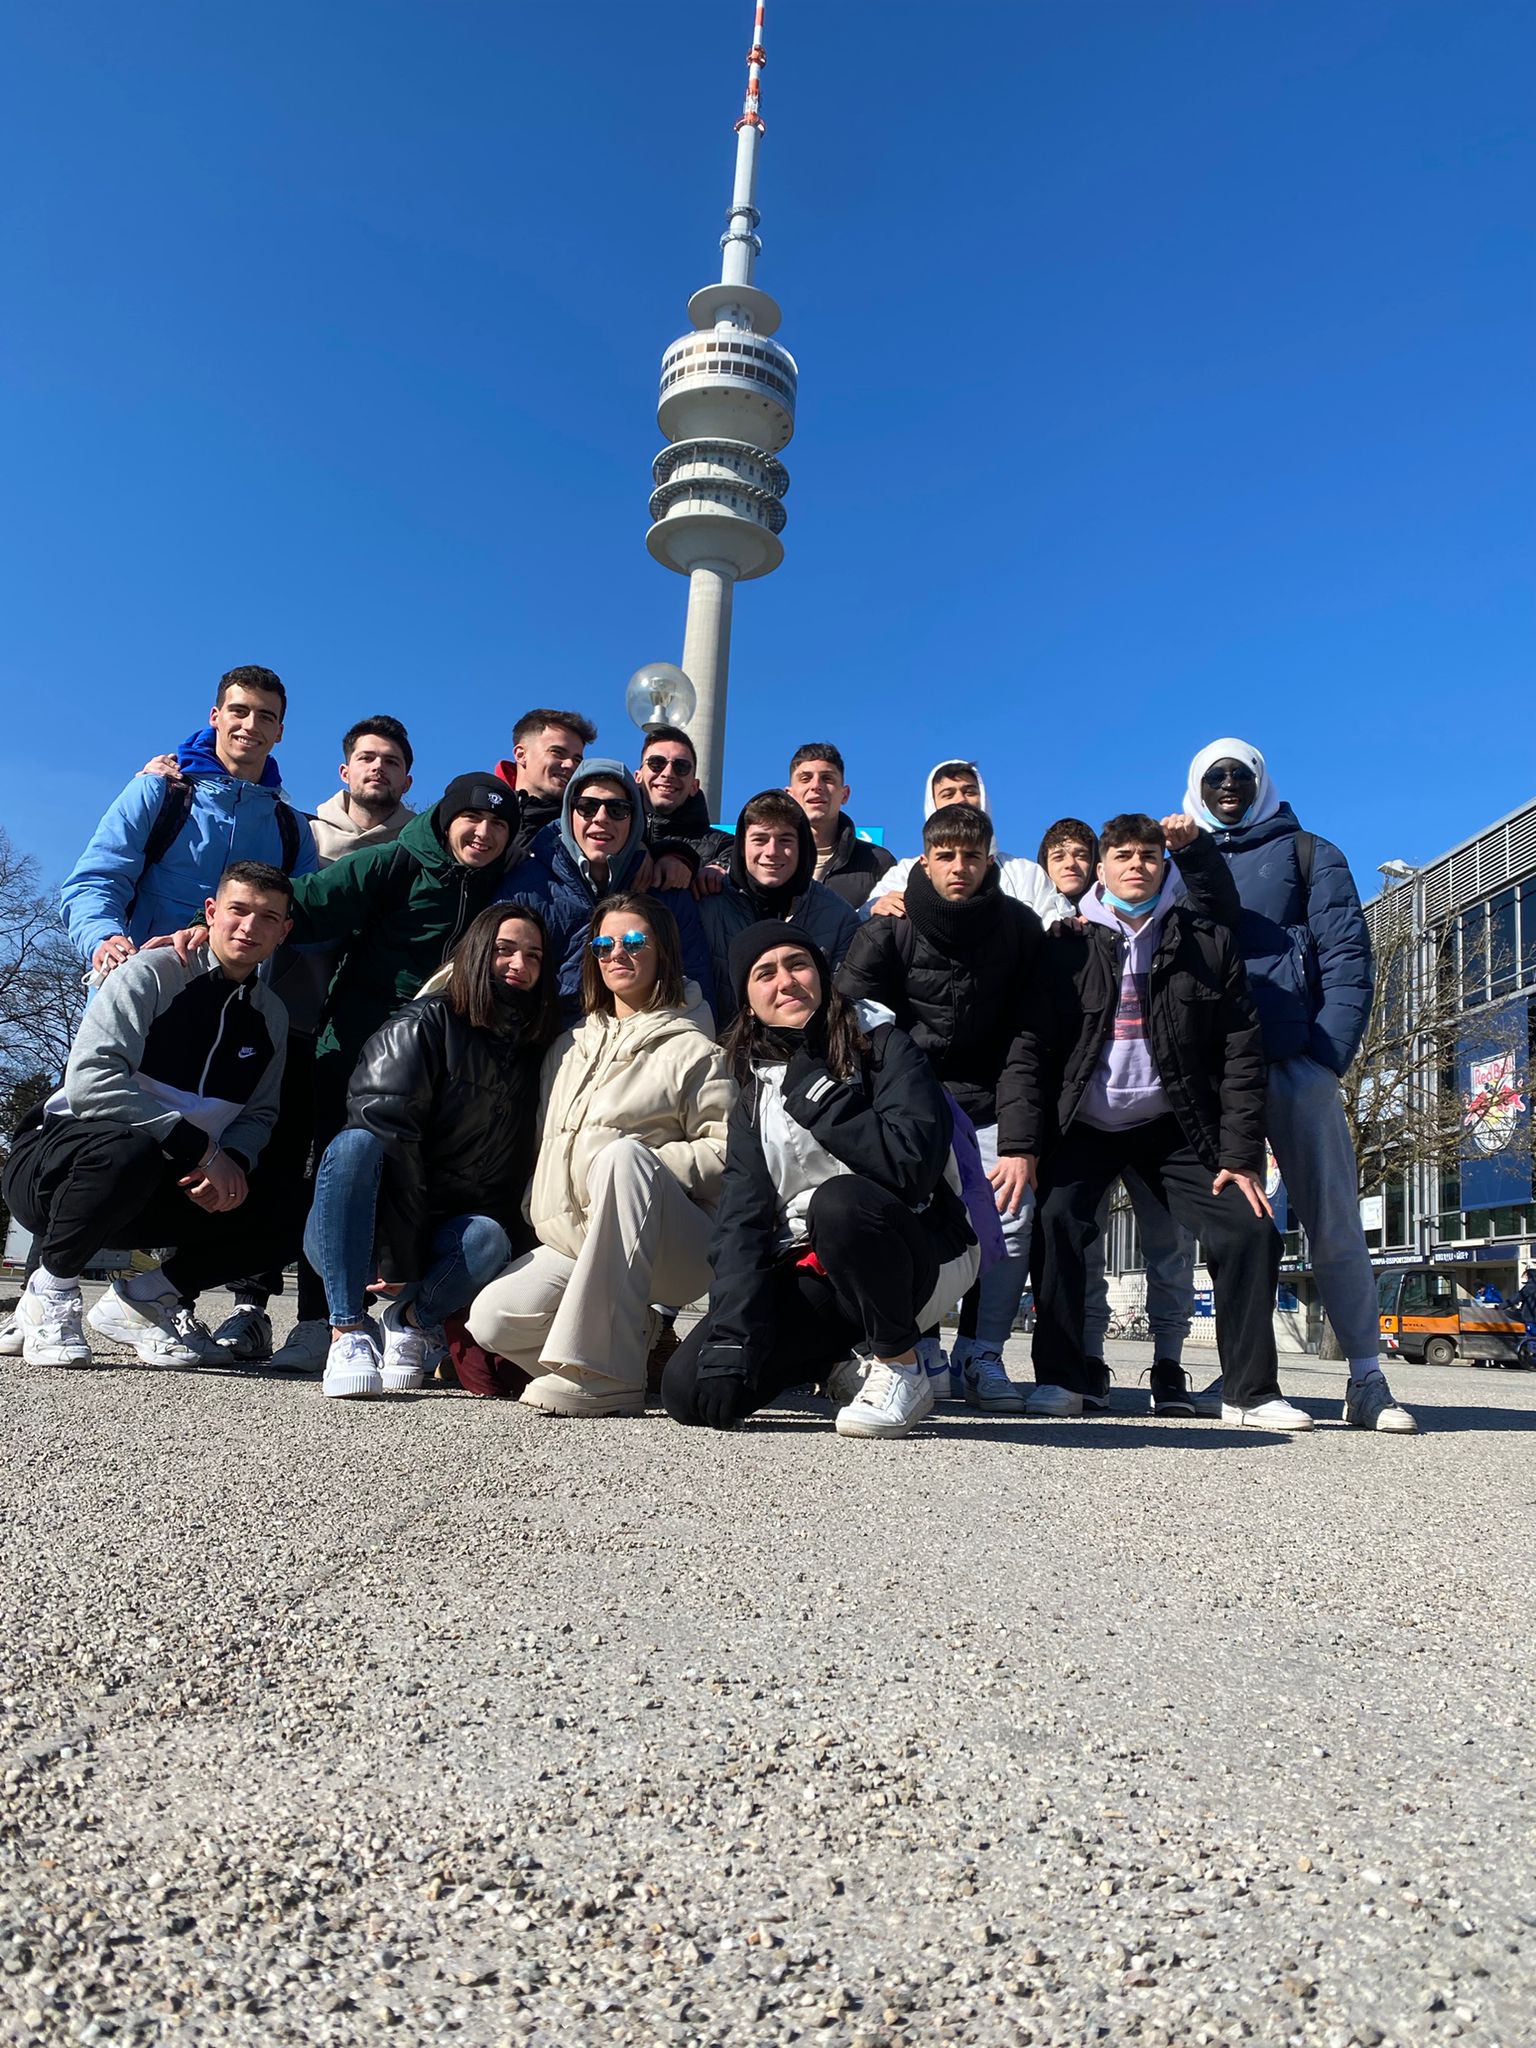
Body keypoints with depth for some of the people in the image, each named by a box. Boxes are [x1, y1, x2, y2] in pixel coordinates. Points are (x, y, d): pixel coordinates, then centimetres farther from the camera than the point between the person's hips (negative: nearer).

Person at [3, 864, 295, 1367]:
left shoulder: (272, 1017, 6)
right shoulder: (151, 975, -14)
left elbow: (260, 1113, 8)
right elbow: (89, 1081, -25)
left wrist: (233, 1162, -16)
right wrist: (201, 1147, -26)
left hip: (159, 1187, 6)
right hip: (51, 1168, -5)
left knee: (278, 1224, -15)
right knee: (128, 1150, -40)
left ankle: (140, 1298, 5)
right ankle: (51, 1290, -12)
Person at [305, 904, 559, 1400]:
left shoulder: (536, 1052, 7)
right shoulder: (425, 1024, -7)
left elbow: (516, 1174, 10)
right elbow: (388, 1132, -17)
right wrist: (397, 1261, -22)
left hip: (445, 1240, 3)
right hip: (347, 1242, -2)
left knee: (490, 1239, -31)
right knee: (356, 1144, -33)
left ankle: (413, 1320, -5)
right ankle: (349, 1331, -32)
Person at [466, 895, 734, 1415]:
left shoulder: (692, 1050, 3)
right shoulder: (570, 1047, 23)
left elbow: (726, 1152, -7)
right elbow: (548, 1145, 28)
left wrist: (637, 1167, -17)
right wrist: (545, 1224, 15)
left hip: (671, 1249, -5)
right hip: (573, 1244, 6)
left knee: (622, 1153, -37)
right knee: (491, 1319, -19)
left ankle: (608, 1375, -36)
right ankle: (637, 1335, 4)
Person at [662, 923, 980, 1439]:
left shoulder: (882, 1048, -6)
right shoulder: (754, 1098, 9)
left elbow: (914, 1162, -23)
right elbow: (740, 1222, -3)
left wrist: (815, 1094, -17)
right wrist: (729, 1344, -15)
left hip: (921, 1256, -5)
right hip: (811, 1273, 5)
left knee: (839, 1201, -37)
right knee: (686, 1389, -13)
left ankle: (900, 1368, -14)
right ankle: (839, 1356, 12)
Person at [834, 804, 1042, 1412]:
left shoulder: (1019, 928, -3)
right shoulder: (888, 929, -7)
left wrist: (1017, 1145, -15)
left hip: (986, 1105, 2)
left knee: (1014, 1212, -14)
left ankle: (984, 1358, 0)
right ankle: (920, 1353, -2)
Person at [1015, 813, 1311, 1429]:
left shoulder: (1208, 943, 3)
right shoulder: (1067, 947, 0)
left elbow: (1241, 1053, 0)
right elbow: (1032, 1048, -5)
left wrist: (1241, 1155, -7)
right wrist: (1024, 1145, -15)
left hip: (1175, 1126, 1)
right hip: (1084, 1125, -1)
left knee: (1250, 1229, -9)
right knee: (1056, 1219, -22)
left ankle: (1252, 1391, 5)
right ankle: (1063, 1378, -6)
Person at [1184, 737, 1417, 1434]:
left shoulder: (1307, 853, 13)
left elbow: (1347, 953, 3)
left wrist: (1330, 1054, -10)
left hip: (1295, 1062, -2)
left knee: (1334, 1223, -3)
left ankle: (1368, 1380, 3)